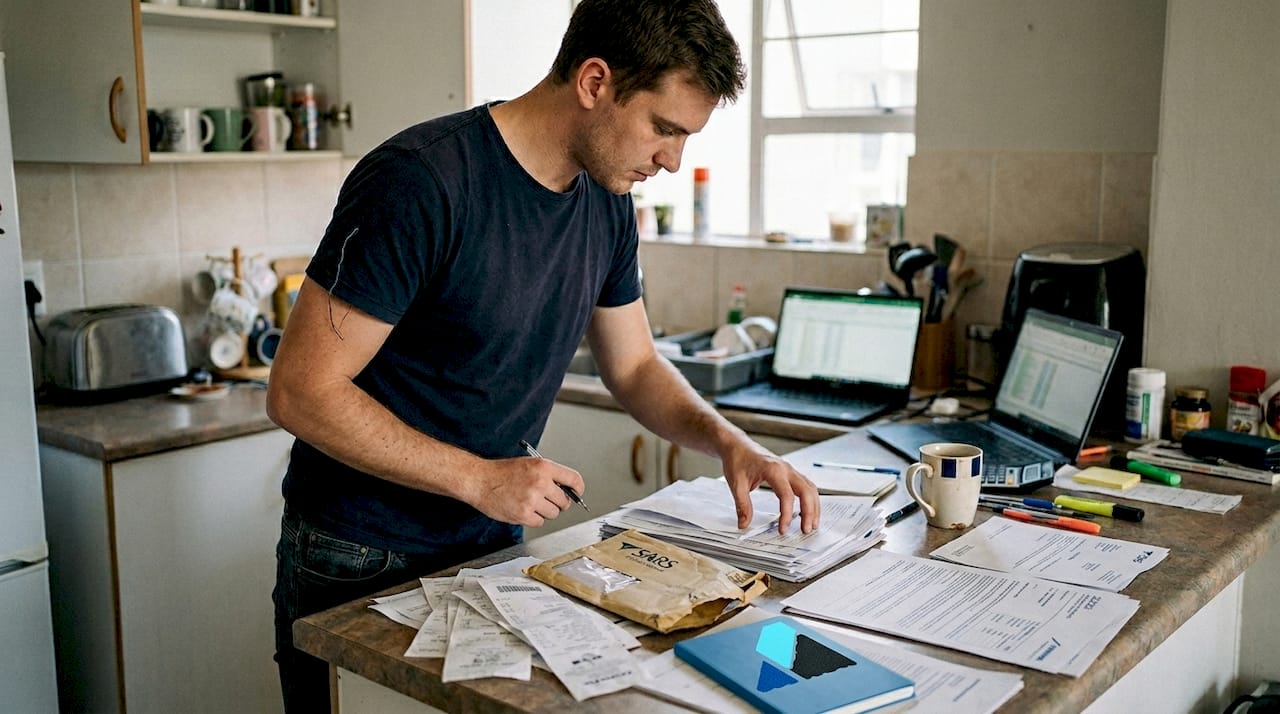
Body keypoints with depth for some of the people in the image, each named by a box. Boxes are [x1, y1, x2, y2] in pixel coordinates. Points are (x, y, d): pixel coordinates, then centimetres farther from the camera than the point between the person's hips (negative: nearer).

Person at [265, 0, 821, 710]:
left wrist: (725, 438, -7)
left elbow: (634, 366, 11)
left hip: (494, 545, 7)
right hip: (361, 568, -6)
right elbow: (301, 391, -23)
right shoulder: (420, 181, -25)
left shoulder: (607, 203, -1)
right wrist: (480, 479, -24)